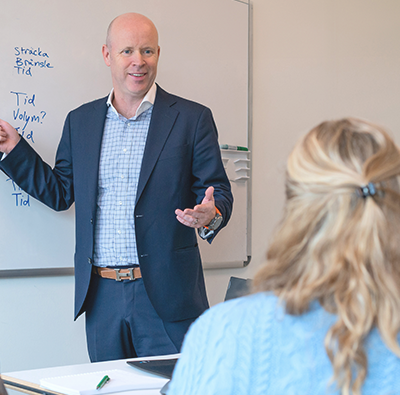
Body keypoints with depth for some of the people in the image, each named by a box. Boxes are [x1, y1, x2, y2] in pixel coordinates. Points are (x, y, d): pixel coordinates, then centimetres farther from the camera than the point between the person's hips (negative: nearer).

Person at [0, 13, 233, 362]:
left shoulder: (192, 118, 1)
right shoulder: (80, 121, 12)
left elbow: (218, 192, 0)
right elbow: (59, 192, 16)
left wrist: (209, 215, -22)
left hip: (165, 294, -3)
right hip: (102, 298, 3)